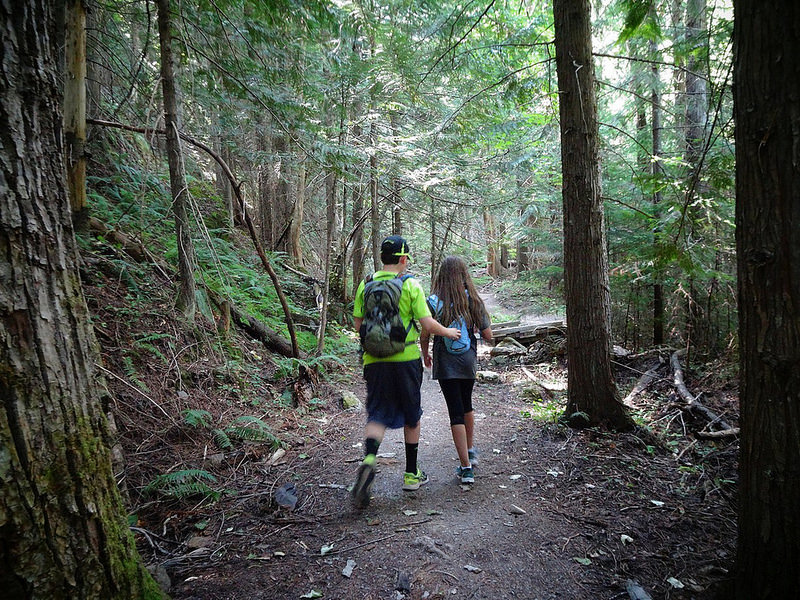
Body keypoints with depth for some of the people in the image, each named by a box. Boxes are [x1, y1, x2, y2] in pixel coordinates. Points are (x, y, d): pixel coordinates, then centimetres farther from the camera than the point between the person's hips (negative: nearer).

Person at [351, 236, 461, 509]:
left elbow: (358, 325, 5)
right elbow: (427, 325, -10)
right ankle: (411, 474, 26)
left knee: (377, 415, 7)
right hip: (406, 358, -2)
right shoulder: (411, 285, -7)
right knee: (411, 417, 14)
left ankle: (369, 459, -22)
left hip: (374, 360, 2)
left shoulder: (365, 285, 3)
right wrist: (448, 332, 8)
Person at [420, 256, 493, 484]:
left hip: (446, 364, -3)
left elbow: (424, 336, -6)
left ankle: (466, 467, 2)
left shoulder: (434, 302, -10)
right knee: (466, 405, 25)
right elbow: (488, 336, -3)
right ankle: (471, 451, 40)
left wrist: (425, 354, 13)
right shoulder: (473, 300, -4)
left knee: (456, 413, 3)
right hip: (469, 362, 3)